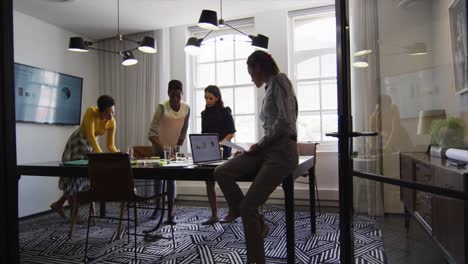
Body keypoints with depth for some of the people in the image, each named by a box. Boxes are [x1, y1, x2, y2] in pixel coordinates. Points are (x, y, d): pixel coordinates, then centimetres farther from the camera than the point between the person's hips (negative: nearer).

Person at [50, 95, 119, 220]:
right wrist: (100, 154, -43)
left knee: (85, 176, 8)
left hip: (90, 144, 6)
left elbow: (110, 145, -10)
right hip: (77, 142, -6)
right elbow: (90, 135, -36)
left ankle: (58, 204, 25)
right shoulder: (91, 112, -29)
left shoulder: (112, 122, -15)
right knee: (75, 174, -3)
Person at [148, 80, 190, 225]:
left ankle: (170, 214, 3)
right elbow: (152, 133, -28)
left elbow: (183, 132, 1)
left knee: (171, 179, -1)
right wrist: (163, 148, -40)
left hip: (174, 148, 2)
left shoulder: (186, 109, -11)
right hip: (160, 148, -2)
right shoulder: (162, 107, -23)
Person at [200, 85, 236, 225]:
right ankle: (214, 215, 12)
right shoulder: (205, 113, 12)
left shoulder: (225, 112, -3)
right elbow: (203, 133, 16)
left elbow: (231, 133, -7)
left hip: (223, 151, -5)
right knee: (209, 183, 4)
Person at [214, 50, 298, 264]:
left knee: (248, 206, -12)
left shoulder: (279, 80, -5)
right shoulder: (269, 88, 21)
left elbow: (285, 122, -17)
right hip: (267, 150, 8)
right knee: (221, 173, -8)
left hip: (282, 152, -8)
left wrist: (260, 144, -8)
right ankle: (257, 224, 1)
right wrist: (259, 147, 7)